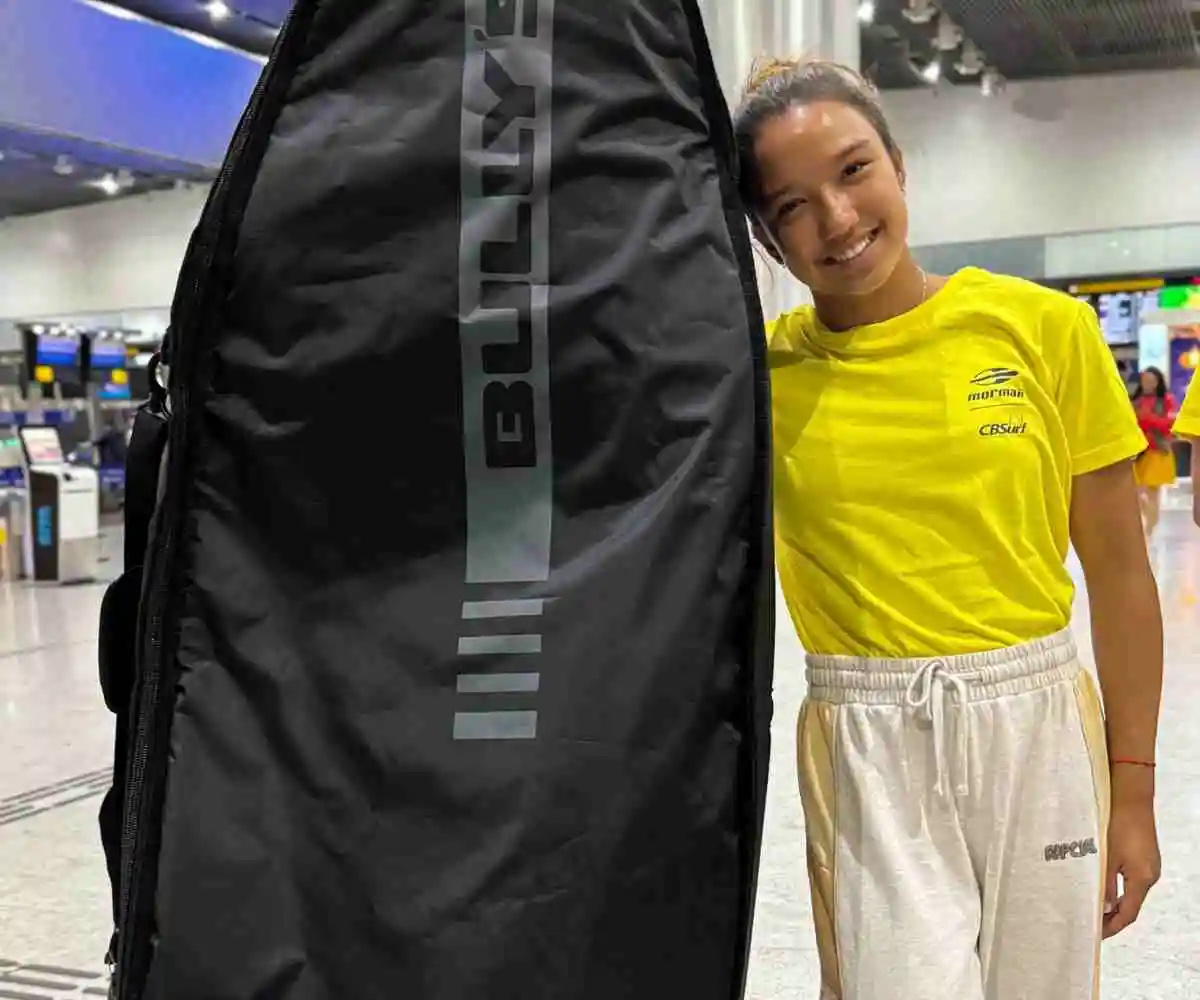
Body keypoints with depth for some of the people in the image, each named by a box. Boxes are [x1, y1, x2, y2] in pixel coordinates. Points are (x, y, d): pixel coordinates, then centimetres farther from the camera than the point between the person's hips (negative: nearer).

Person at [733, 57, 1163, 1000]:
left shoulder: (1046, 328, -4)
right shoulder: (761, 368, -3)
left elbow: (1119, 573, 1)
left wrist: (1134, 790, 2)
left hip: (1038, 726, 1)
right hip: (866, 747, -1)